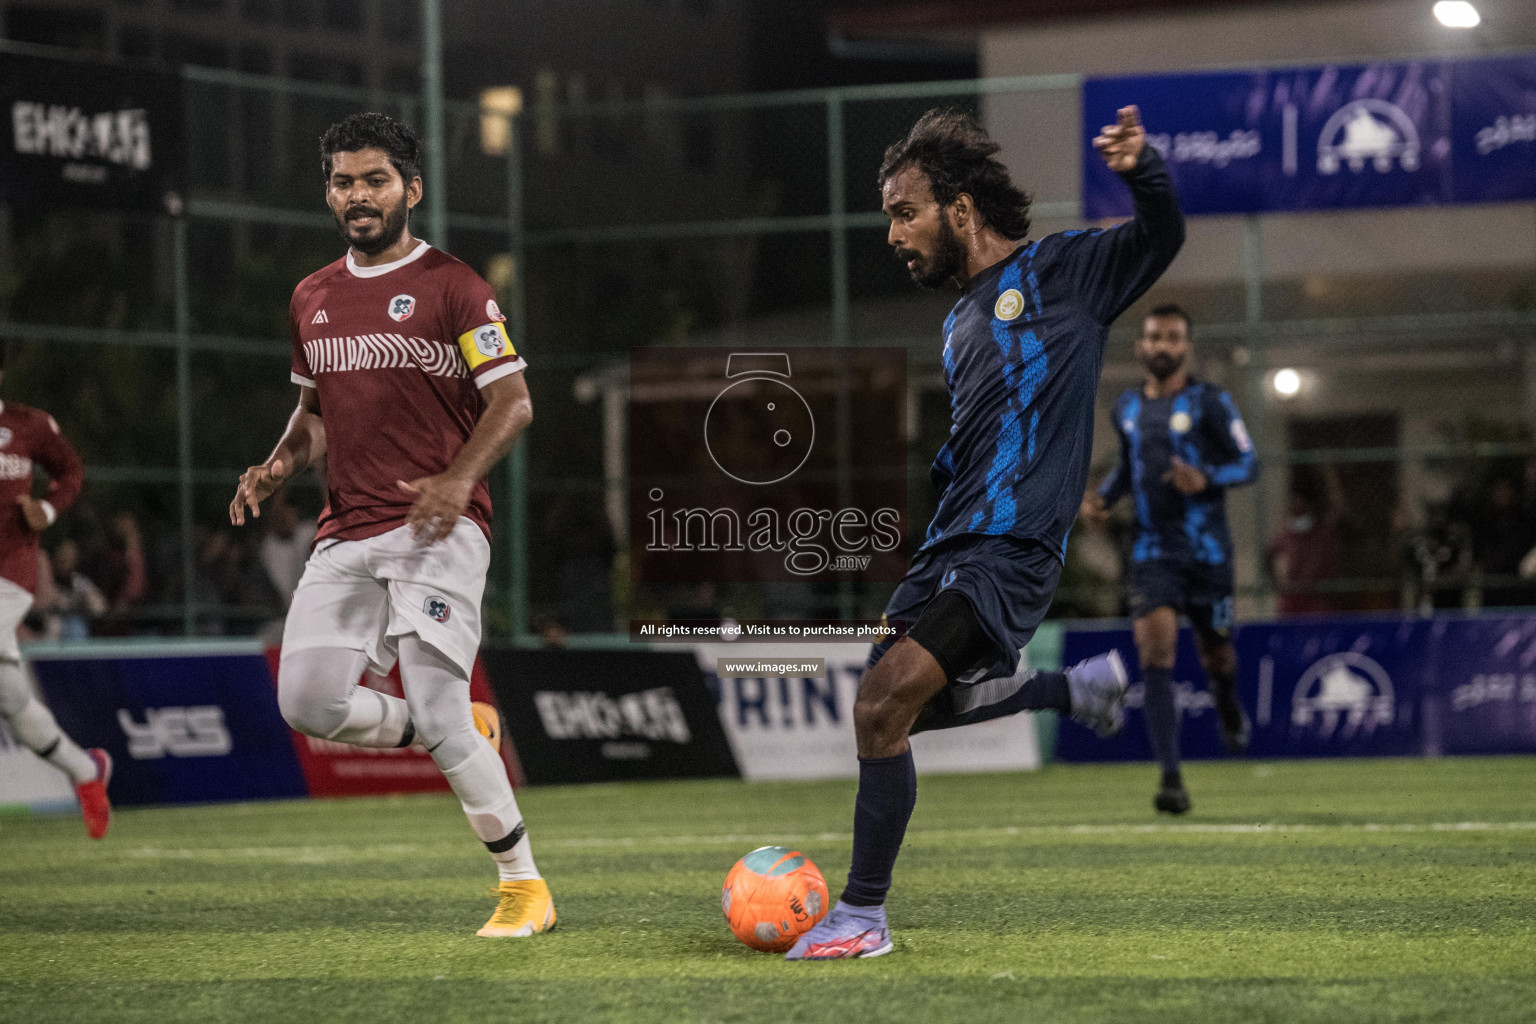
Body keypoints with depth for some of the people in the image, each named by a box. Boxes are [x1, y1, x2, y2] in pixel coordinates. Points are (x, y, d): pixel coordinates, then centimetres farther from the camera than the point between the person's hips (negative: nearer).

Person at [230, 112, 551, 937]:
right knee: (308, 702, -8)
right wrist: (280, 464, 5)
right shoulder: (311, 299, 16)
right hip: (347, 531, 6)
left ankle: (524, 886, 0)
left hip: (439, 527, -6)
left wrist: (458, 478, -21)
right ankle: (461, 736, 18)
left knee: (437, 714, -14)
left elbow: (513, 403, -5)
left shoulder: (451, 286, -2)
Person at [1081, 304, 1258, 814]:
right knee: (1155, 652, -15)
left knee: (1215, 653, 10)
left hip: (1206, 550, -2)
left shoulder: (1209, 402, -4)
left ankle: (1228, 707, 50)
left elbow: (1248, 463, -5)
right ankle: (1171, 780, -18)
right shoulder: (1127, 408, 10)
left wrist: (1206, 479, -24)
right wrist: (1103, 495, 5)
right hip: (1152, 553, 2)